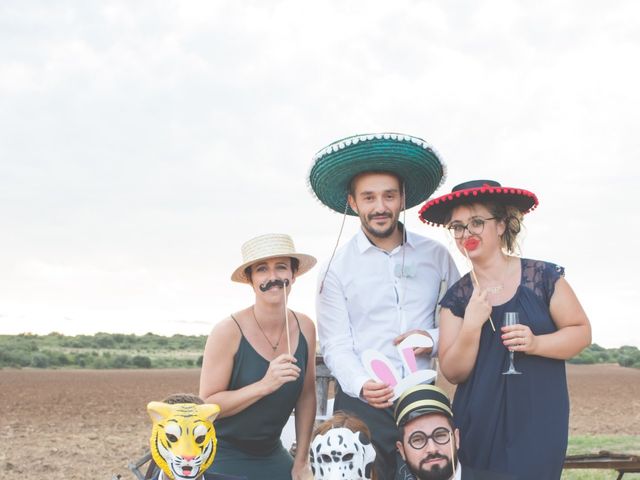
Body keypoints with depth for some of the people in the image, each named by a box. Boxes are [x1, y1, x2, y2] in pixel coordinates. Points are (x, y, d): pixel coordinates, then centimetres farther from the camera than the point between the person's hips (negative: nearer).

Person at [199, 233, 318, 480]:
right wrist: (264, 385, -31)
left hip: (272, 456, 5)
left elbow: (306, 395, 3)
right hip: (223, 458, -4)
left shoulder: (304, 327, -5)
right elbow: (207, 406, -19)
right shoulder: (228, 331, -19)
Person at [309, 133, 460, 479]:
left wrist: (436, 339, -10)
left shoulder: (436, 255, 6)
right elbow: (335, 346, -6)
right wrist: (362, 385, -24)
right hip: (361, 406, -2)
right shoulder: (336, 268, 0)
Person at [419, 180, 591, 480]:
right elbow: (453, 373, 0)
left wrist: (536, 343, -16)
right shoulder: (457, 298, 4)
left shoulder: (544, 277, -2)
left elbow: (582, 331, 2)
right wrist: (472, 325, -16)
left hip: (539, 421, -2)